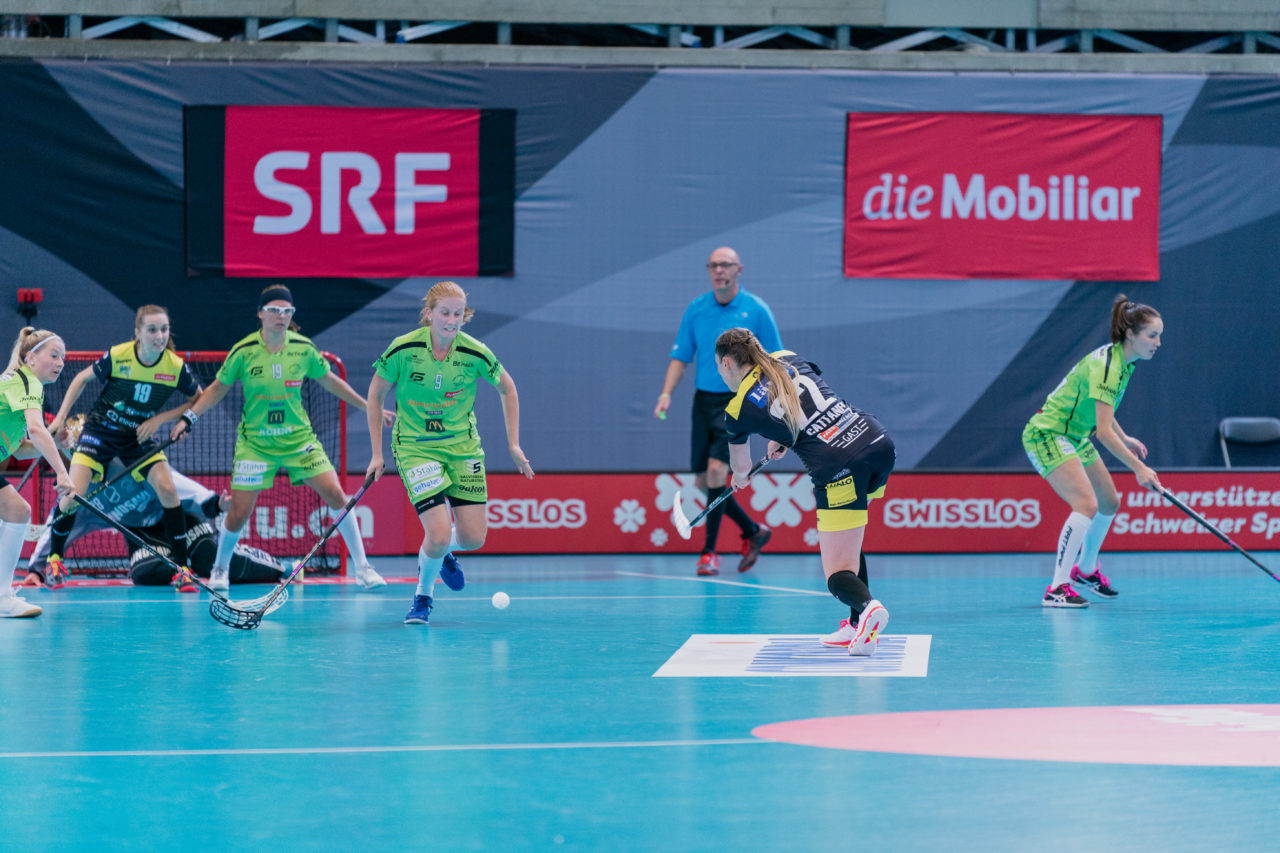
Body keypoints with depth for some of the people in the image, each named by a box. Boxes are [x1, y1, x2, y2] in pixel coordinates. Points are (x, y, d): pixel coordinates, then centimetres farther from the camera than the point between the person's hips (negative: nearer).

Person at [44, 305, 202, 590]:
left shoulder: (176, 367, -17)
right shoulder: (117, 357, -21)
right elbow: (83, 378, -2)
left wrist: (161, 419, -11)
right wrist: (60, 417, -3)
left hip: (138, 437, 2)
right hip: (100, 429, -2)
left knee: (167, 489, -17)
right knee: (74, 494, -15)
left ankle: (181, 568, -5)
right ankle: (54, 560, 11)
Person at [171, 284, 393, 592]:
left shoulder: (303, 348, -4)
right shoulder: (243, 352, -11)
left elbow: (330, 382, 11)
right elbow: (218, 389, 3)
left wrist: (370, 408, 14)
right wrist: (188, 417, -7)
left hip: (298, 438, 2)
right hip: (255, 442, -2)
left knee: (336, 496, -10)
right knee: (238, 514, -5)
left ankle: (362, 567, 3)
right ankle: (220, 569, 24)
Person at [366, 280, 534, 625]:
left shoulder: (474, 353, -12)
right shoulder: (403, 350, -17)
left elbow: (507, 388, 7)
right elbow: (375, 395, -1)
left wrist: (514, 444, 6)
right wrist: (377, 453, -1)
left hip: (462, 446, 3)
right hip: (415, 447, -3)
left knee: (473, 538, -2)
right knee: (439, 535, -17)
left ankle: (440, 551, 35)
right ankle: (422, 595, 13)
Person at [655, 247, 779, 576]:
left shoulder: (756, 310, -5)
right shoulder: (696, 309, 5)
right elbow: (681, 356, 10)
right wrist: (666, 394, -4)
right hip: (704, 400, 5)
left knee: (716, 470, -20)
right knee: (703, 482, 6)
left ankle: (709, 552, -11)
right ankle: (753, 532, 28)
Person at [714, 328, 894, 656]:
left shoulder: (739, 410, 5)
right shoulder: (789, 359, 18)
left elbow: (741, 467, 26)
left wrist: (740, 478, 49)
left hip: (839, 467, -6)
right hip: (878, 441, 6)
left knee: (837, 574, -1)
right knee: (846, 542, 27)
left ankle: (867, 606, -32)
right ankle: (857, 625, 18)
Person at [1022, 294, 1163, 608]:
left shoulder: (1123, 362, 4)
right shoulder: (1106, 366, -27)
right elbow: (1104, 431, -31)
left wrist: (1125, 439, 16)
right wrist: (1138, 468, -32)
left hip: (1075, 436, 10)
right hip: (1047, 434, -10)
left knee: (1109, 503, 18)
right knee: (1086, 503, -25)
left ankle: (1086, 568, 41)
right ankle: (1058, 588, -25)